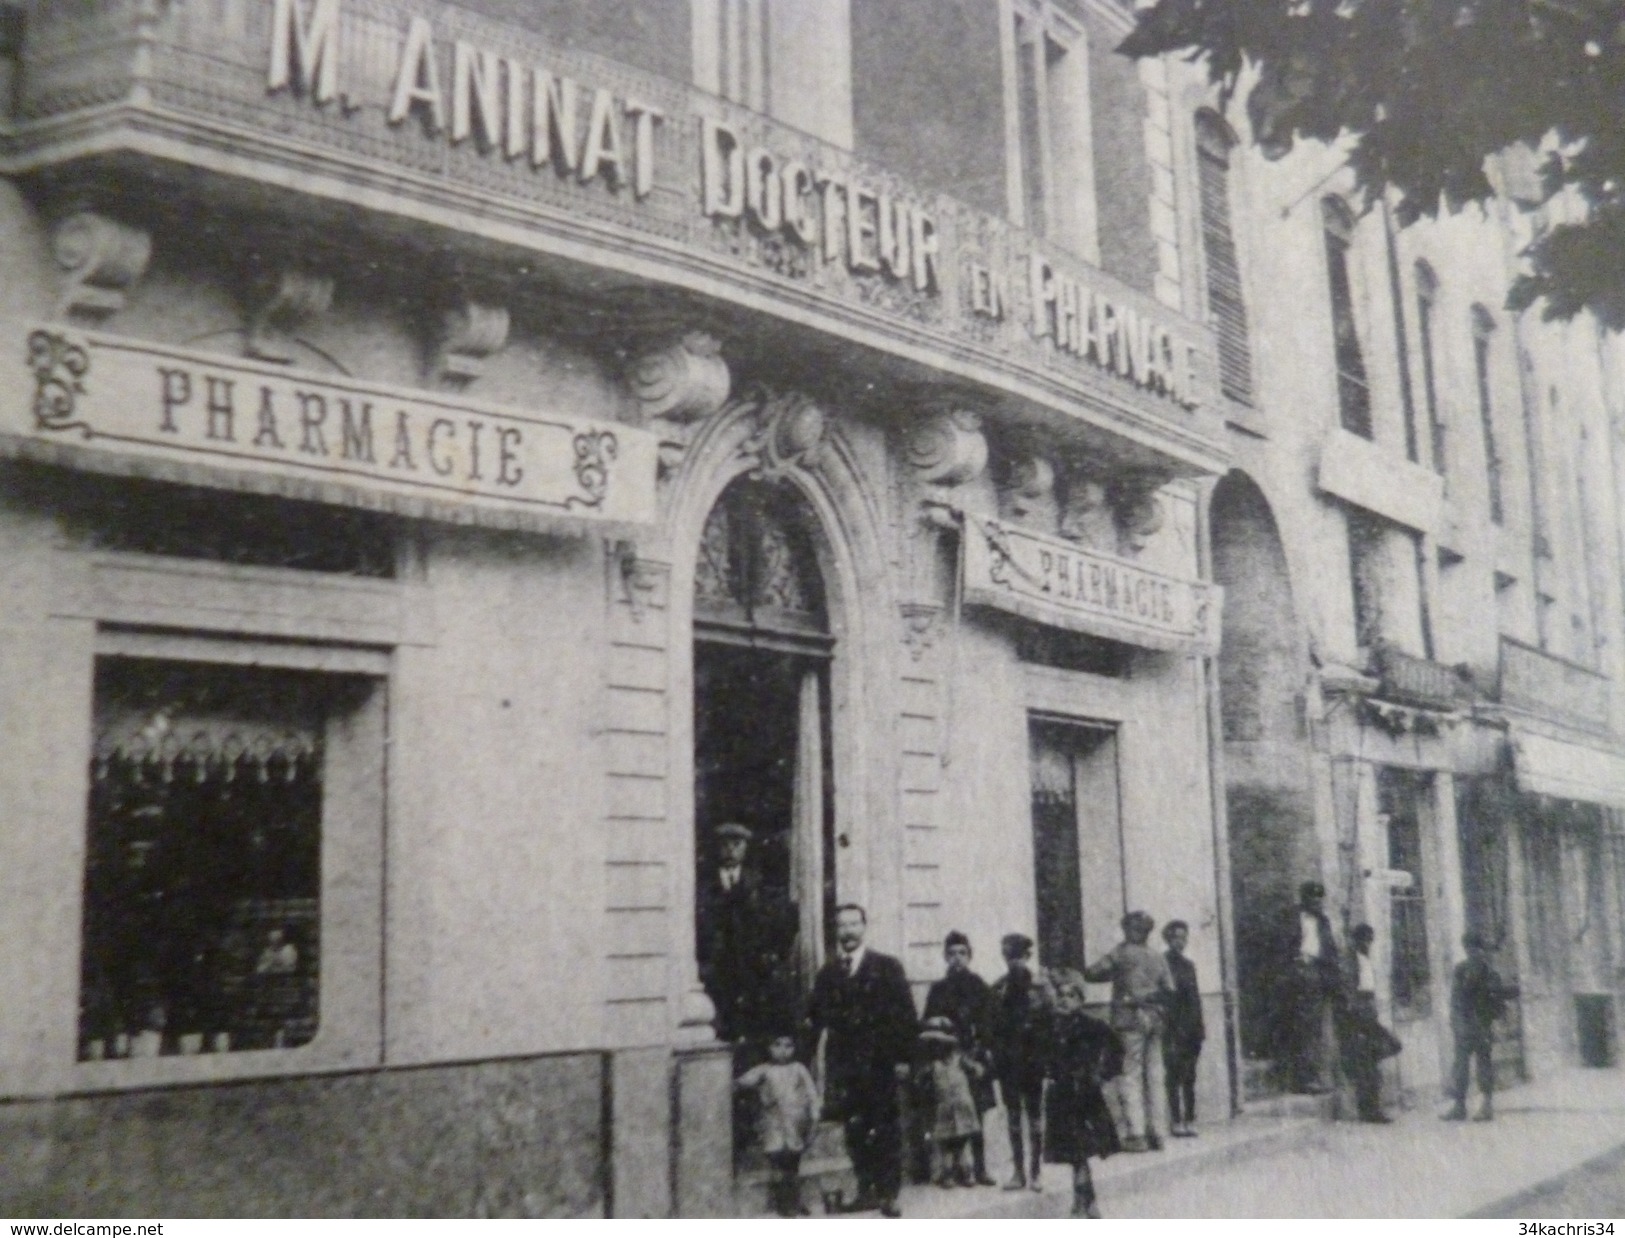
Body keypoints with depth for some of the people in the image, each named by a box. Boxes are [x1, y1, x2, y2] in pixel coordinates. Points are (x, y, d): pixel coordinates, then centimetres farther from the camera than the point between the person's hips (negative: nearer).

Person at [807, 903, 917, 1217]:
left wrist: (903, 1056, -7)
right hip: (844, 1065, 2)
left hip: (880, 1062, -2)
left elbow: (904, 1013, -1)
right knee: (855, 1130, 2)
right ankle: (867, 1189, 11)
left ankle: (888, 1192, 5)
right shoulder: (827, 973, 10)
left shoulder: (887, 967, 3)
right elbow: (816, 1017, 9)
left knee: (886, 1130, 0)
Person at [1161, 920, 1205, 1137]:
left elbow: (1195, 998, 19)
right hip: (1173, 1028, -6)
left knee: (1189, 1078, 6)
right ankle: (1176, 1121, -6)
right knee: (1174, 1076, -7)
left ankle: (1188, 1120, 10)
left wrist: (1200, 1026, 12)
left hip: (1191, 1029, 6)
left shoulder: (1188, 965, 18)